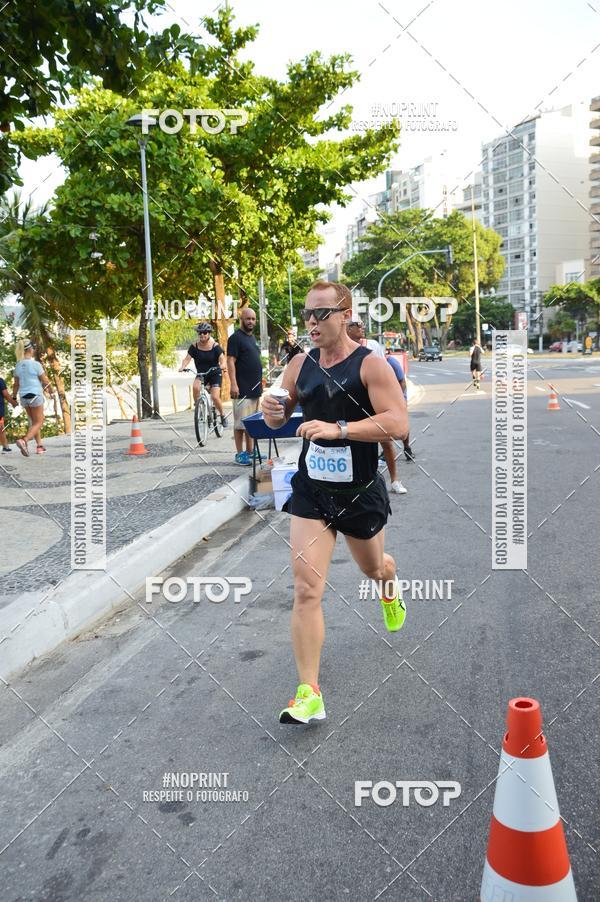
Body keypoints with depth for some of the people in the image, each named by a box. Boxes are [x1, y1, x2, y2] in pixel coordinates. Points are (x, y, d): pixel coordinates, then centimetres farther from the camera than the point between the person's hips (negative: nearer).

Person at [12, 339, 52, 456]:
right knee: (38, 423, 0)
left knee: (34, 422, 19)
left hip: (23, 396, 6)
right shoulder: (36, 364, -13)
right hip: (35, 395, -6)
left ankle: (39, 446, 21)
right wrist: (50, 389, 14)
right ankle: (23, 441, -22)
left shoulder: (18, 365, 4)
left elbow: (16, 384, 9)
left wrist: (14, 398, 19)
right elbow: (45, 381, -7)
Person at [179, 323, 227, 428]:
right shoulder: (194, 346, -5)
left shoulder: (215, 346, -10)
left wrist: (220, 367, -40)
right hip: (201, 374, 2)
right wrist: (183, 367, -33)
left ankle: (222, 415, 10)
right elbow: (187, 358, -13)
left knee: (215, 397, -17)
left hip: (215, 374, -2)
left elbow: (223, 361, -17)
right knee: (196, 387, -31)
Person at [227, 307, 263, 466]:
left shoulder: (252, 337, 17)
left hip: (255, 388, 8)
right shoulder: (236, 337, -8)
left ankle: (250, 451, 19)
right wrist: (233, 384, -23)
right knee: (240, 423, -4)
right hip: (242, 389, -8)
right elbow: (230, 361, -15)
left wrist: (260, 382, 21)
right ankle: (240, 454, 1)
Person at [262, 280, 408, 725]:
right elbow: (281, 418, 14)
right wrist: (273, 413, -11)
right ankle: (310, 694, 0)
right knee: (306, 590, -8)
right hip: (311, 492, 2)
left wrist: (338, 428, -31)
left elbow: (398, 424, -21)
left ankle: (390, 586, 64)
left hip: (361, 494, -2)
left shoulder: (371, 364, -12)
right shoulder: (300, 365, 2)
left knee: (374, 568, 24)